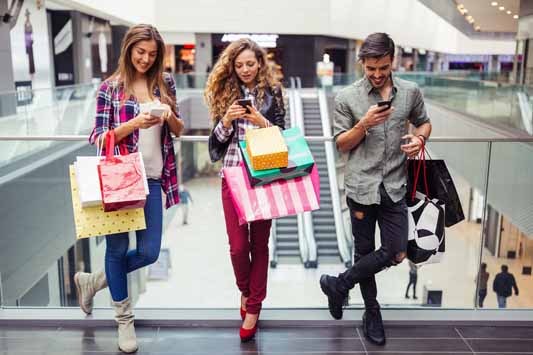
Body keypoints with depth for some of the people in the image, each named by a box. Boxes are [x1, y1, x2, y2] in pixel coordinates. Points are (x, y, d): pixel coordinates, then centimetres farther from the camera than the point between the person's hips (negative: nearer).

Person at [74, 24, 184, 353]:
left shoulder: (165, 83, 6)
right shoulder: (111, 88, -2)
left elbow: (178, 130, 12)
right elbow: (100, 138, -5)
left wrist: (170, 116, -11)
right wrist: (135, 123, -20)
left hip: (152, 178, 3)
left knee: (149, 252, 5)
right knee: (117, 247, 6)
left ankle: (93, 280, 33)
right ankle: (124, 319, 28)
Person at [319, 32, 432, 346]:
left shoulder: (411, 92, 3)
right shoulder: (347, 97, -3)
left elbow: (424, 122, 18)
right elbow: (342, 145, 0)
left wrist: (420, 138, -5)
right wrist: (364, 124, -17)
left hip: (394, 186, 2)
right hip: (361, 186, -2)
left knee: (396, 253, 1)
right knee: (365, 251, 10)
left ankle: (339, 284, 20)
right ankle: (372, 312, 30)